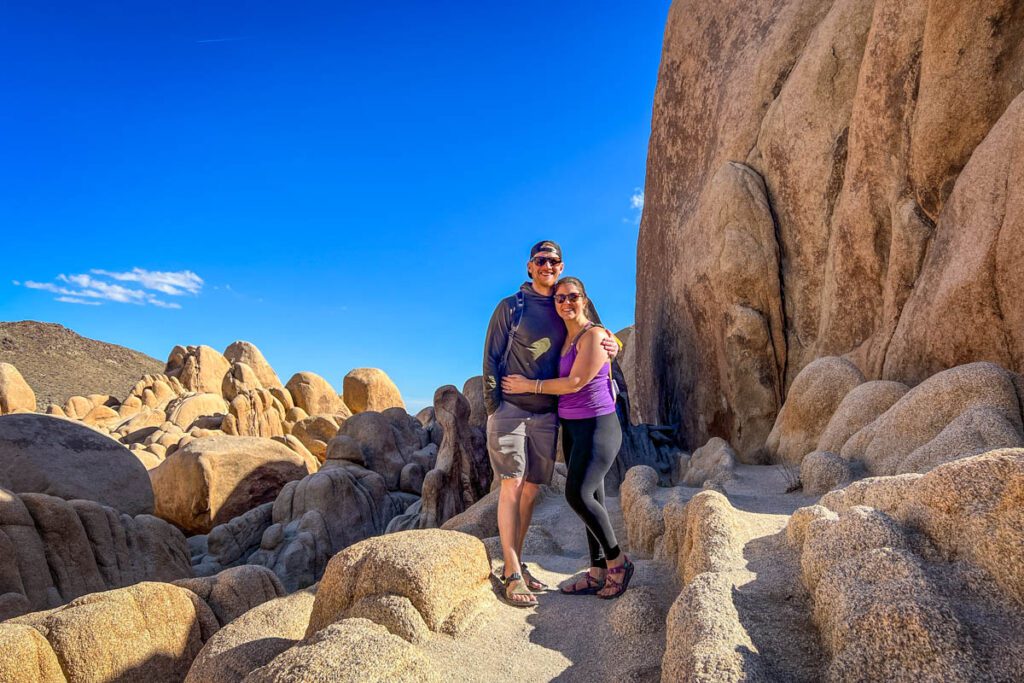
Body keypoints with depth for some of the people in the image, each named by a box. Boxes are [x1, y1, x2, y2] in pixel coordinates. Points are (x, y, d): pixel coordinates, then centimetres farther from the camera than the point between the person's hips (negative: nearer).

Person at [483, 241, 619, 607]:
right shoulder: (511, 306, 1)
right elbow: (491, 357, -1)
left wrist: (609, 348, -3)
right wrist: (492, 404, -9)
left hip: (546, 415, 4)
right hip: (510, 409, -4)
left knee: (530, 491, 8)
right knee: (511, 487, -6)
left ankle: (515, 563, 21)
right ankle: (513, 574, 1)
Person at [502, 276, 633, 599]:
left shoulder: (594, 335, -13)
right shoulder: (565, 338, 12)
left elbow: (576, 382, -18)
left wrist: (529, 385, -10)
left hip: (597, 426, -8)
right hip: (572, 427, 8)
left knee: (578, 494, -17)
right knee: (591, 498, 9)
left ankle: (618, 560, 1)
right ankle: (598, 572, 17)